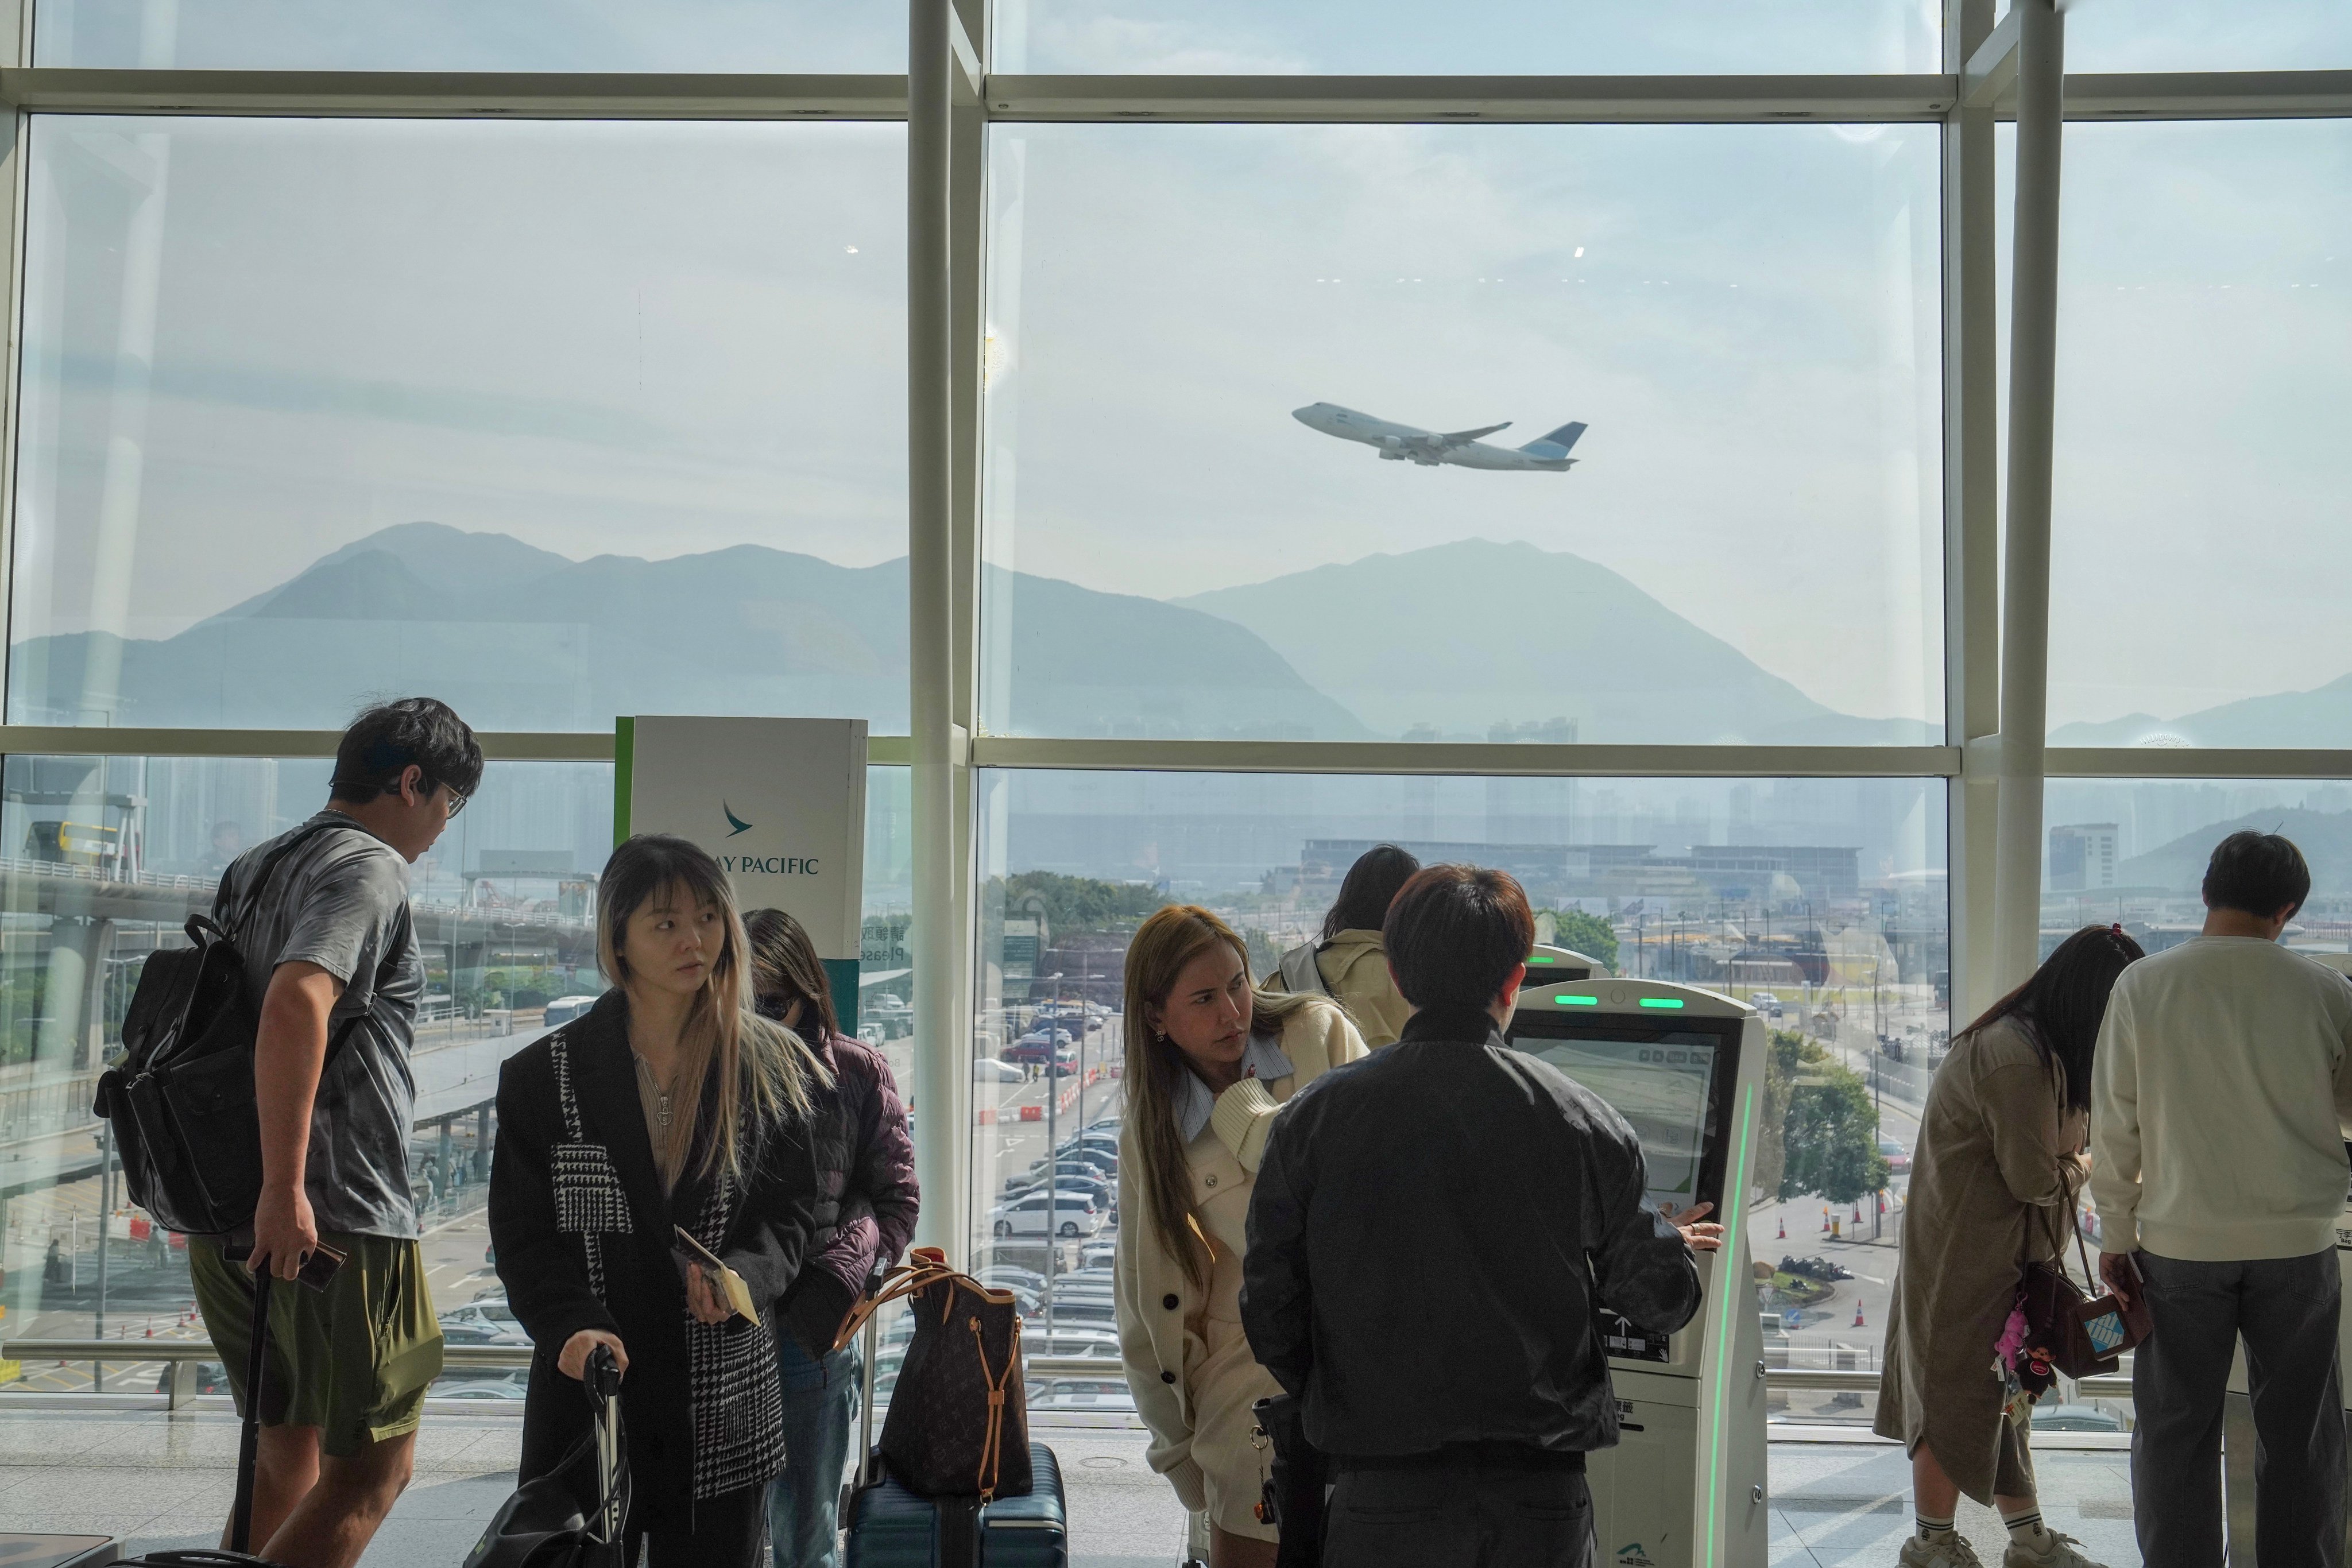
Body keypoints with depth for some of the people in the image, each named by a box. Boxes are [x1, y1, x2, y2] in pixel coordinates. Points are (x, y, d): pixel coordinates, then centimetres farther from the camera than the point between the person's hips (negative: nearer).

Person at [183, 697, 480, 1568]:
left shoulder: (251, 870, 18)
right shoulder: (370, 868, -10)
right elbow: (295, 1005, -28)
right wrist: (283, 1191, -28)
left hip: (225, 1223, 9)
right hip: (343, 1219, -9)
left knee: (288, 1454, 18)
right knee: (374, 1468, 0)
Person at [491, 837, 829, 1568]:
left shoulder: (773, 1068, 3)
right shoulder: (545, 1075, 2)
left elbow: (793, 1206, 4)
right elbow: (521, 1232, 0)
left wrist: (745, 1275, -17)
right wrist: (572, 1325, -17)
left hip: (725, 1398, 1)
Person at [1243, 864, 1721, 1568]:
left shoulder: (1313, 1120, -4)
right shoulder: (1583, 1121, -3)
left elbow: (1270, 1318, -2)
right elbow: (1660, 1302, 5)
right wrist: (1671, 1243, 28)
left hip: (1385, 1491, -1)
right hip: (1544, 1496, 1)